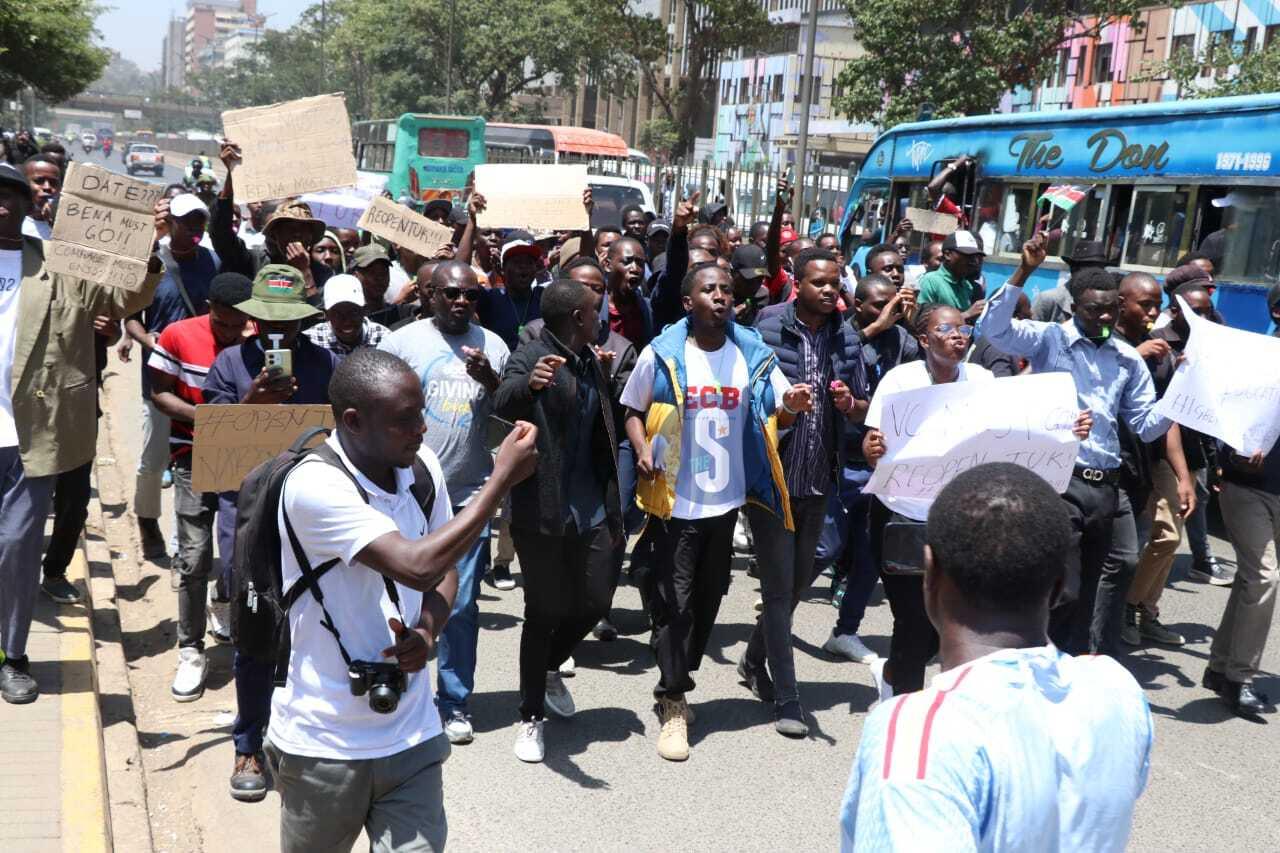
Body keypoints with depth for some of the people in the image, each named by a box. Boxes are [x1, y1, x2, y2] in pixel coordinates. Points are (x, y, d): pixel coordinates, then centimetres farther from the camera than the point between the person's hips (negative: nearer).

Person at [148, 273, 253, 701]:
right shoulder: (178, 336, -9)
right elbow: (159, 394, -4)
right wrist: (200, 416, -21)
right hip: (195, 457, -2)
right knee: (194, 555, -6)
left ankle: (224, 605, 46)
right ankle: (191, 651, 5)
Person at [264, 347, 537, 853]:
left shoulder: (422, 466, -2)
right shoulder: (314, 486, -22)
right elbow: (419, 565, -30)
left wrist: (428, 631, -10)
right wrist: (503, 477, -23)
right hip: (324, 744, -4)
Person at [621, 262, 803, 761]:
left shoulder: (753, 354, 2)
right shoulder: (662, 354, -6)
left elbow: (778, 408, -3)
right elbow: (633, 410, 3)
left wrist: (791, 405, -27)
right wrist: (643, 451, -15)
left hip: (727, 498, 4)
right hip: (676, 499, -4)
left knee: (708, 597, 14)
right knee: (674, 602, -2)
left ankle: (675, 684, 33)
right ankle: (674, 707, 8)